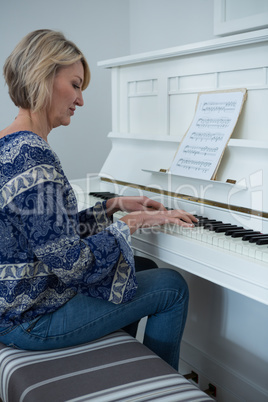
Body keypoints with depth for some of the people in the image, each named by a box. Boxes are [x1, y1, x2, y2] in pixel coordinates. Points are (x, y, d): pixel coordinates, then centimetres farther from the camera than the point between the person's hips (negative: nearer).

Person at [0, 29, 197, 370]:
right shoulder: (32, 157, -26)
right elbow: (70, 264, -26)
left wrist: (114, 206, 7)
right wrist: (132, 223, -14)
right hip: (32, 320, -10)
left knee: (139, 267, 26)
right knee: (172, 286, 0)